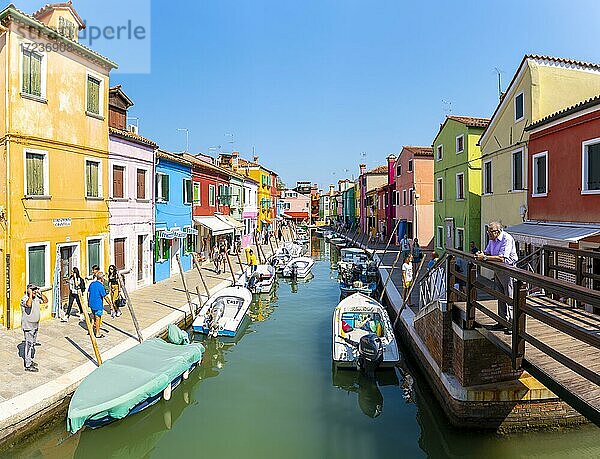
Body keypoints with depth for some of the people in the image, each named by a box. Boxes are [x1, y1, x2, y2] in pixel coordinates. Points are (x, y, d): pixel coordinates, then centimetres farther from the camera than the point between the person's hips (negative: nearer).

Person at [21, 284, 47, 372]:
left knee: (32, 343, 18)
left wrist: (40, 293, -1)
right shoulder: (24, 299, -18)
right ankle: (28, 366, 2)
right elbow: (29, 304, -37)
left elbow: (46, 300, 10)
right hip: (28, 326, -8)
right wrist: (30, 294, -28)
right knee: (29, 344, -4)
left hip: (35, 325, 8)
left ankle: (29, 360, 31)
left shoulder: (36, 298, 5)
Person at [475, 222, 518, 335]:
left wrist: (485, 257, -28)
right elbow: (487, 252, 15)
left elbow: (502, 258, -27)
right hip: (497, 270, 9)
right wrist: (481, 254, -8)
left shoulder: (507, 239, -19)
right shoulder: (492, 240, 8)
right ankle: (502, 321, 23)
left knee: (509, 298, -4)